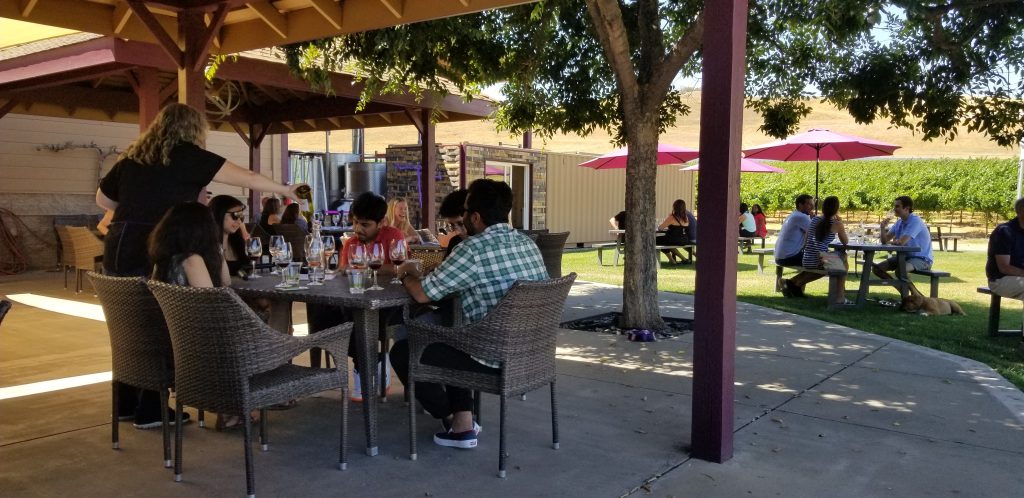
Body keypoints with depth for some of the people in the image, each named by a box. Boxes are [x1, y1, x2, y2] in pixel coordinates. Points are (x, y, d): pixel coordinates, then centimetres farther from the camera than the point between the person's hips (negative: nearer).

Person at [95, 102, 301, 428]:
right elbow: (248, 178, -1)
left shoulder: (132, 157, 13)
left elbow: (103, 199, 24)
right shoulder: (186, 156, -5)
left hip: (117, 254, 7)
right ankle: (150, 410, 12)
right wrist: (284, 190, 11)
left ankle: (126, 404, 28)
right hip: (154, 258, -7)